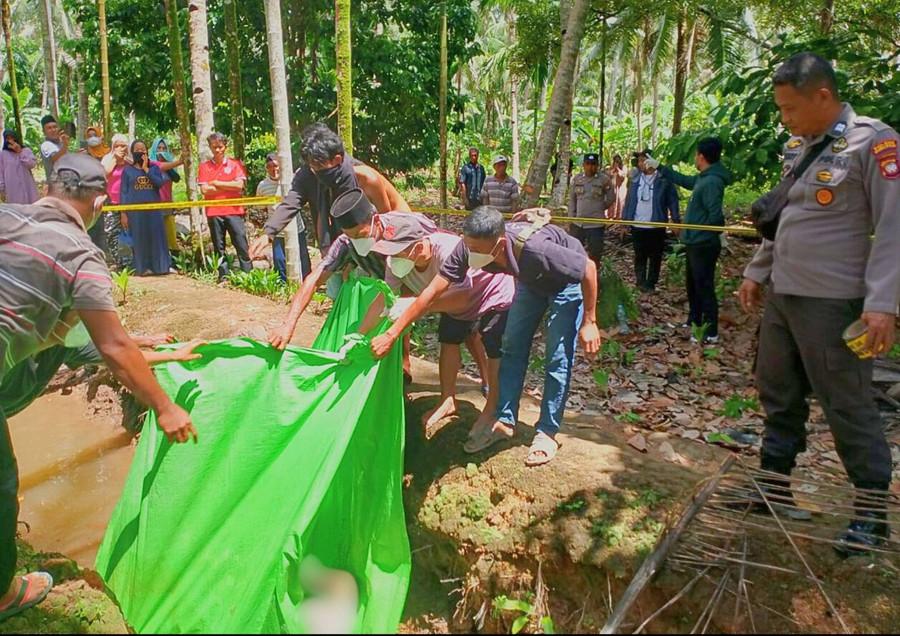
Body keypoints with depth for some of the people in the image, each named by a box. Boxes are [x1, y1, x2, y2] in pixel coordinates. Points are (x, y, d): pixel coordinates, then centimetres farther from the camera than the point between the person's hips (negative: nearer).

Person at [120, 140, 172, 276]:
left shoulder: (154, 167, 11)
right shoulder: (127, 170, 7)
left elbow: (160, 183, -7)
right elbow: (123, 192, 4)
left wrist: (146, 170, -8)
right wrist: (123, 213, -4)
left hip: (154, 209, 1)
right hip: (135, 210, -1)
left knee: (157, 237, 1)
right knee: (139, 239, 2)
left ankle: (161, 266, 6)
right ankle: (142, 267, 8)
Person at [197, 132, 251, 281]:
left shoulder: (235, 164, 6)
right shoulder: (204, 167, 8)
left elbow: (239, 185, -7)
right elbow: (204, 190, -4)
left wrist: (217, 183, -4)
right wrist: (229, 187, -6)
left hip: (234, 211, -1)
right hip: (214, 212, 1)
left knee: (242, 244, -3)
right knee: (219, 247, 5)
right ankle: (223, 276, 11)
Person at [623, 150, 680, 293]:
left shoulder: (664, 179, -7)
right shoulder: (636, 179, 4)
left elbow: (673, 201, -5)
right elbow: (629, 201, 8)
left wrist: (676, 222, -9)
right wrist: (624, 221, 4)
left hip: (656, 226, -3)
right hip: (637, 226, 3)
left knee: (655, 257, 8)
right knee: (640, 256, 10)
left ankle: (651, 283, 19)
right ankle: (641, 282, 19)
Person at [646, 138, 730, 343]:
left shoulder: (712, 181, -22)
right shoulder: (703, 178, 9)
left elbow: (715, 216, -26)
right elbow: (684, 180, 28)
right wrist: (659, 167, 32)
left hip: (704, 245, -10)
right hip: (695, 242, 10)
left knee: (704, 287, -3)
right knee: (693, 284, 22)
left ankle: (711, 333, 5)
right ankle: (694, 320, 37)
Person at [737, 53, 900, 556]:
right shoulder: (798, 147, 13)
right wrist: (758, 271, 21)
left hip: (833, 301, -8)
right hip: (782, 295, 8)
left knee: (849, 406, 1)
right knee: (779, 395, 15)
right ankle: (775, 486, 29)